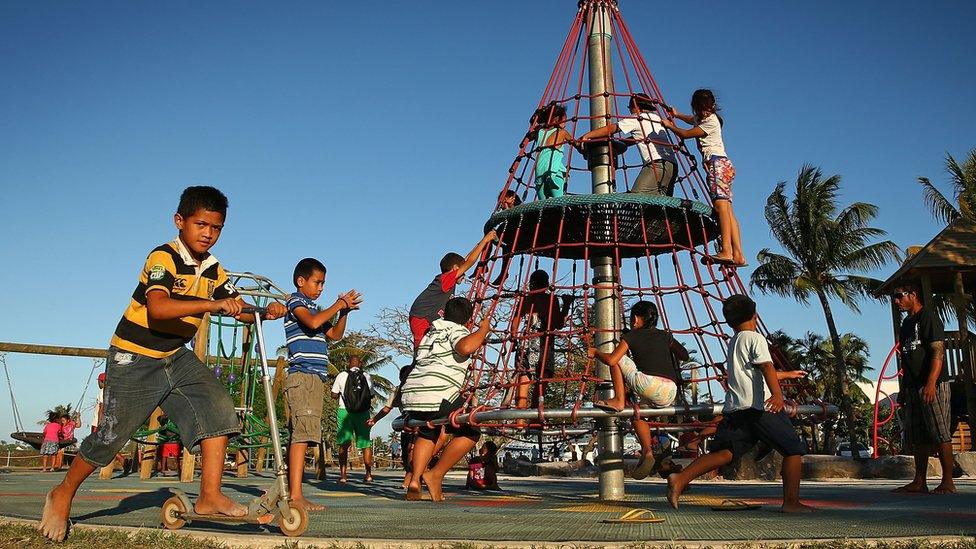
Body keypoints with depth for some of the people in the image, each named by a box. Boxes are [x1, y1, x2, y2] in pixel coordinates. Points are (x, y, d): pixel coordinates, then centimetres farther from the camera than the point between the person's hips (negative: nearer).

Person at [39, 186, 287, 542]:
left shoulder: (214, 270, 1)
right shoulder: (163, 258, -21)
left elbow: (239, 310, 0)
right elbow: (158, 308, -37)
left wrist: (266, 312, -23)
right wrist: (214, 303, -46)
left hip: (177, 357, 6)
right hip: (134, 358, -6)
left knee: (218, 408, -13)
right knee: (111, 436, 0)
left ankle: (210, 496, -11)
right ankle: (62, 494, 26)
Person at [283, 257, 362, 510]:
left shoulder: (314, 307, 25)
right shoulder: (296, 301, 0)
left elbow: (334, 334, 25)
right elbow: (313, 322, -19)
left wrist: (344, 311, 10)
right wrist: (338, 305, -8)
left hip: (315, 378, 9)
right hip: (303, 375, -9)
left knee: (299, 434, 8)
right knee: (302, 433, -16)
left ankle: (289, 491, 11)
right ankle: (296, 495, -21)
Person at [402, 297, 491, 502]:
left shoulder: (431, 332, 29)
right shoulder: (457, 331, 5)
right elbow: (465, 347, -19)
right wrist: (483, 330, -3)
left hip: (410, 393, 8)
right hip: (437, 395, -8)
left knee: (427, 433, 30)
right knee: (470, 432, 9)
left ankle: (415, 479, 12)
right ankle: (436, 475, 3)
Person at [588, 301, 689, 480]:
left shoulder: (631, 336, 9)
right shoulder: (665, 335, 23)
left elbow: (611, 360, -1)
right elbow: (684, 356, 31)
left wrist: (595, 353, 18)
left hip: (649, 385, -6)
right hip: (670, 395, 6)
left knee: (618, 359, 11)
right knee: (636, 411, 31)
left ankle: (619, 401, 6)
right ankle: (647, 452, 14)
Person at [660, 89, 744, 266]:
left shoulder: (711, 121, -7)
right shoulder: (702, 117, 22)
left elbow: (685, 134, -4)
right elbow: (692, 119, 48)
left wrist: (669, 125, 12)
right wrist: (677, 115, 46)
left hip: (718, 163, -10)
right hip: (719, 164, 10)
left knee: (720, 205, -22)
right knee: (726, 208, -2)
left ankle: (726, 252, -34)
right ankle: (738, 254, -10)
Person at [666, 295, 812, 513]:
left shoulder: (733, 342, 27)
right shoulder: (755, 338, 2)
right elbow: (767, 368, -16)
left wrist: (787, 375, 50)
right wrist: (777, 394, -30)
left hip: (734, 409, 7)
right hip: (760, 407, -7)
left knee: (725, 452, -2)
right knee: (794, 449, 5)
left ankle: (680, 479, -20)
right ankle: (791, 502, 2)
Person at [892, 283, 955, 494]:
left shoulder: (929, 318, -6)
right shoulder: (906, 324, 20)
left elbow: (938, 352, -15)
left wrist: (931, 383, -24)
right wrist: (902, 388, 19)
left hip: (933, 387, -9)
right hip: (913, 388, 9)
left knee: (940, 434, -7)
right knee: (917, 437, 8)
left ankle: (948, 482, -3)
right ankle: (919, 482, 12)